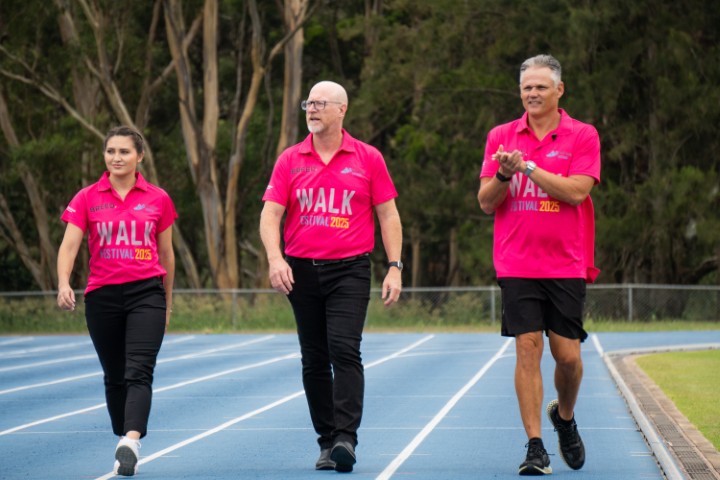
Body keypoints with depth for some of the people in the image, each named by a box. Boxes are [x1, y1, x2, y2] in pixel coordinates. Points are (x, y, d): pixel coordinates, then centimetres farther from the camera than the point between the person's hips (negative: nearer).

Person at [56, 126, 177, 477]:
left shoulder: (158, 199, 5)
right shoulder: (87, 198, 4)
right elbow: (69, 244, -5)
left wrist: (167, 302, 18)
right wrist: (64, 284, -23)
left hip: (146, 292, -1)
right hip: (102, 296, 2)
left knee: (139, 372, -17)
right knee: (114, 377, 10)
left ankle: (131, 442, -30)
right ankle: (124, 444, 23)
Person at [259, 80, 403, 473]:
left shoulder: (368, 159, 2)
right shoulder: (290, 160, 6)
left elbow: (388, 215, 5)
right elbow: (270, 214, 2)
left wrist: (394, 268, -2)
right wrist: (275, 258, -15)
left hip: (350, 269, -3)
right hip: (301, 271, 3)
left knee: (344, 350, -17)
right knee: (314, 360, 7)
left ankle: (346, 437, -20)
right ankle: (326, 442, 15)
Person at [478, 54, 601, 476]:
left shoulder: (583, 136, 1)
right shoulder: (502, 137, 8)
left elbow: (576, 191, -12)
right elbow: (486, 202, 5)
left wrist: (527, 166, -17)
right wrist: (504, 174, -15)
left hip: (567, 264, -1)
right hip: (517, 264, 1)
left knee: (568, 356, 0)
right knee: (528, 350, -7)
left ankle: (565, 417, 30)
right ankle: (535, 447, -3)